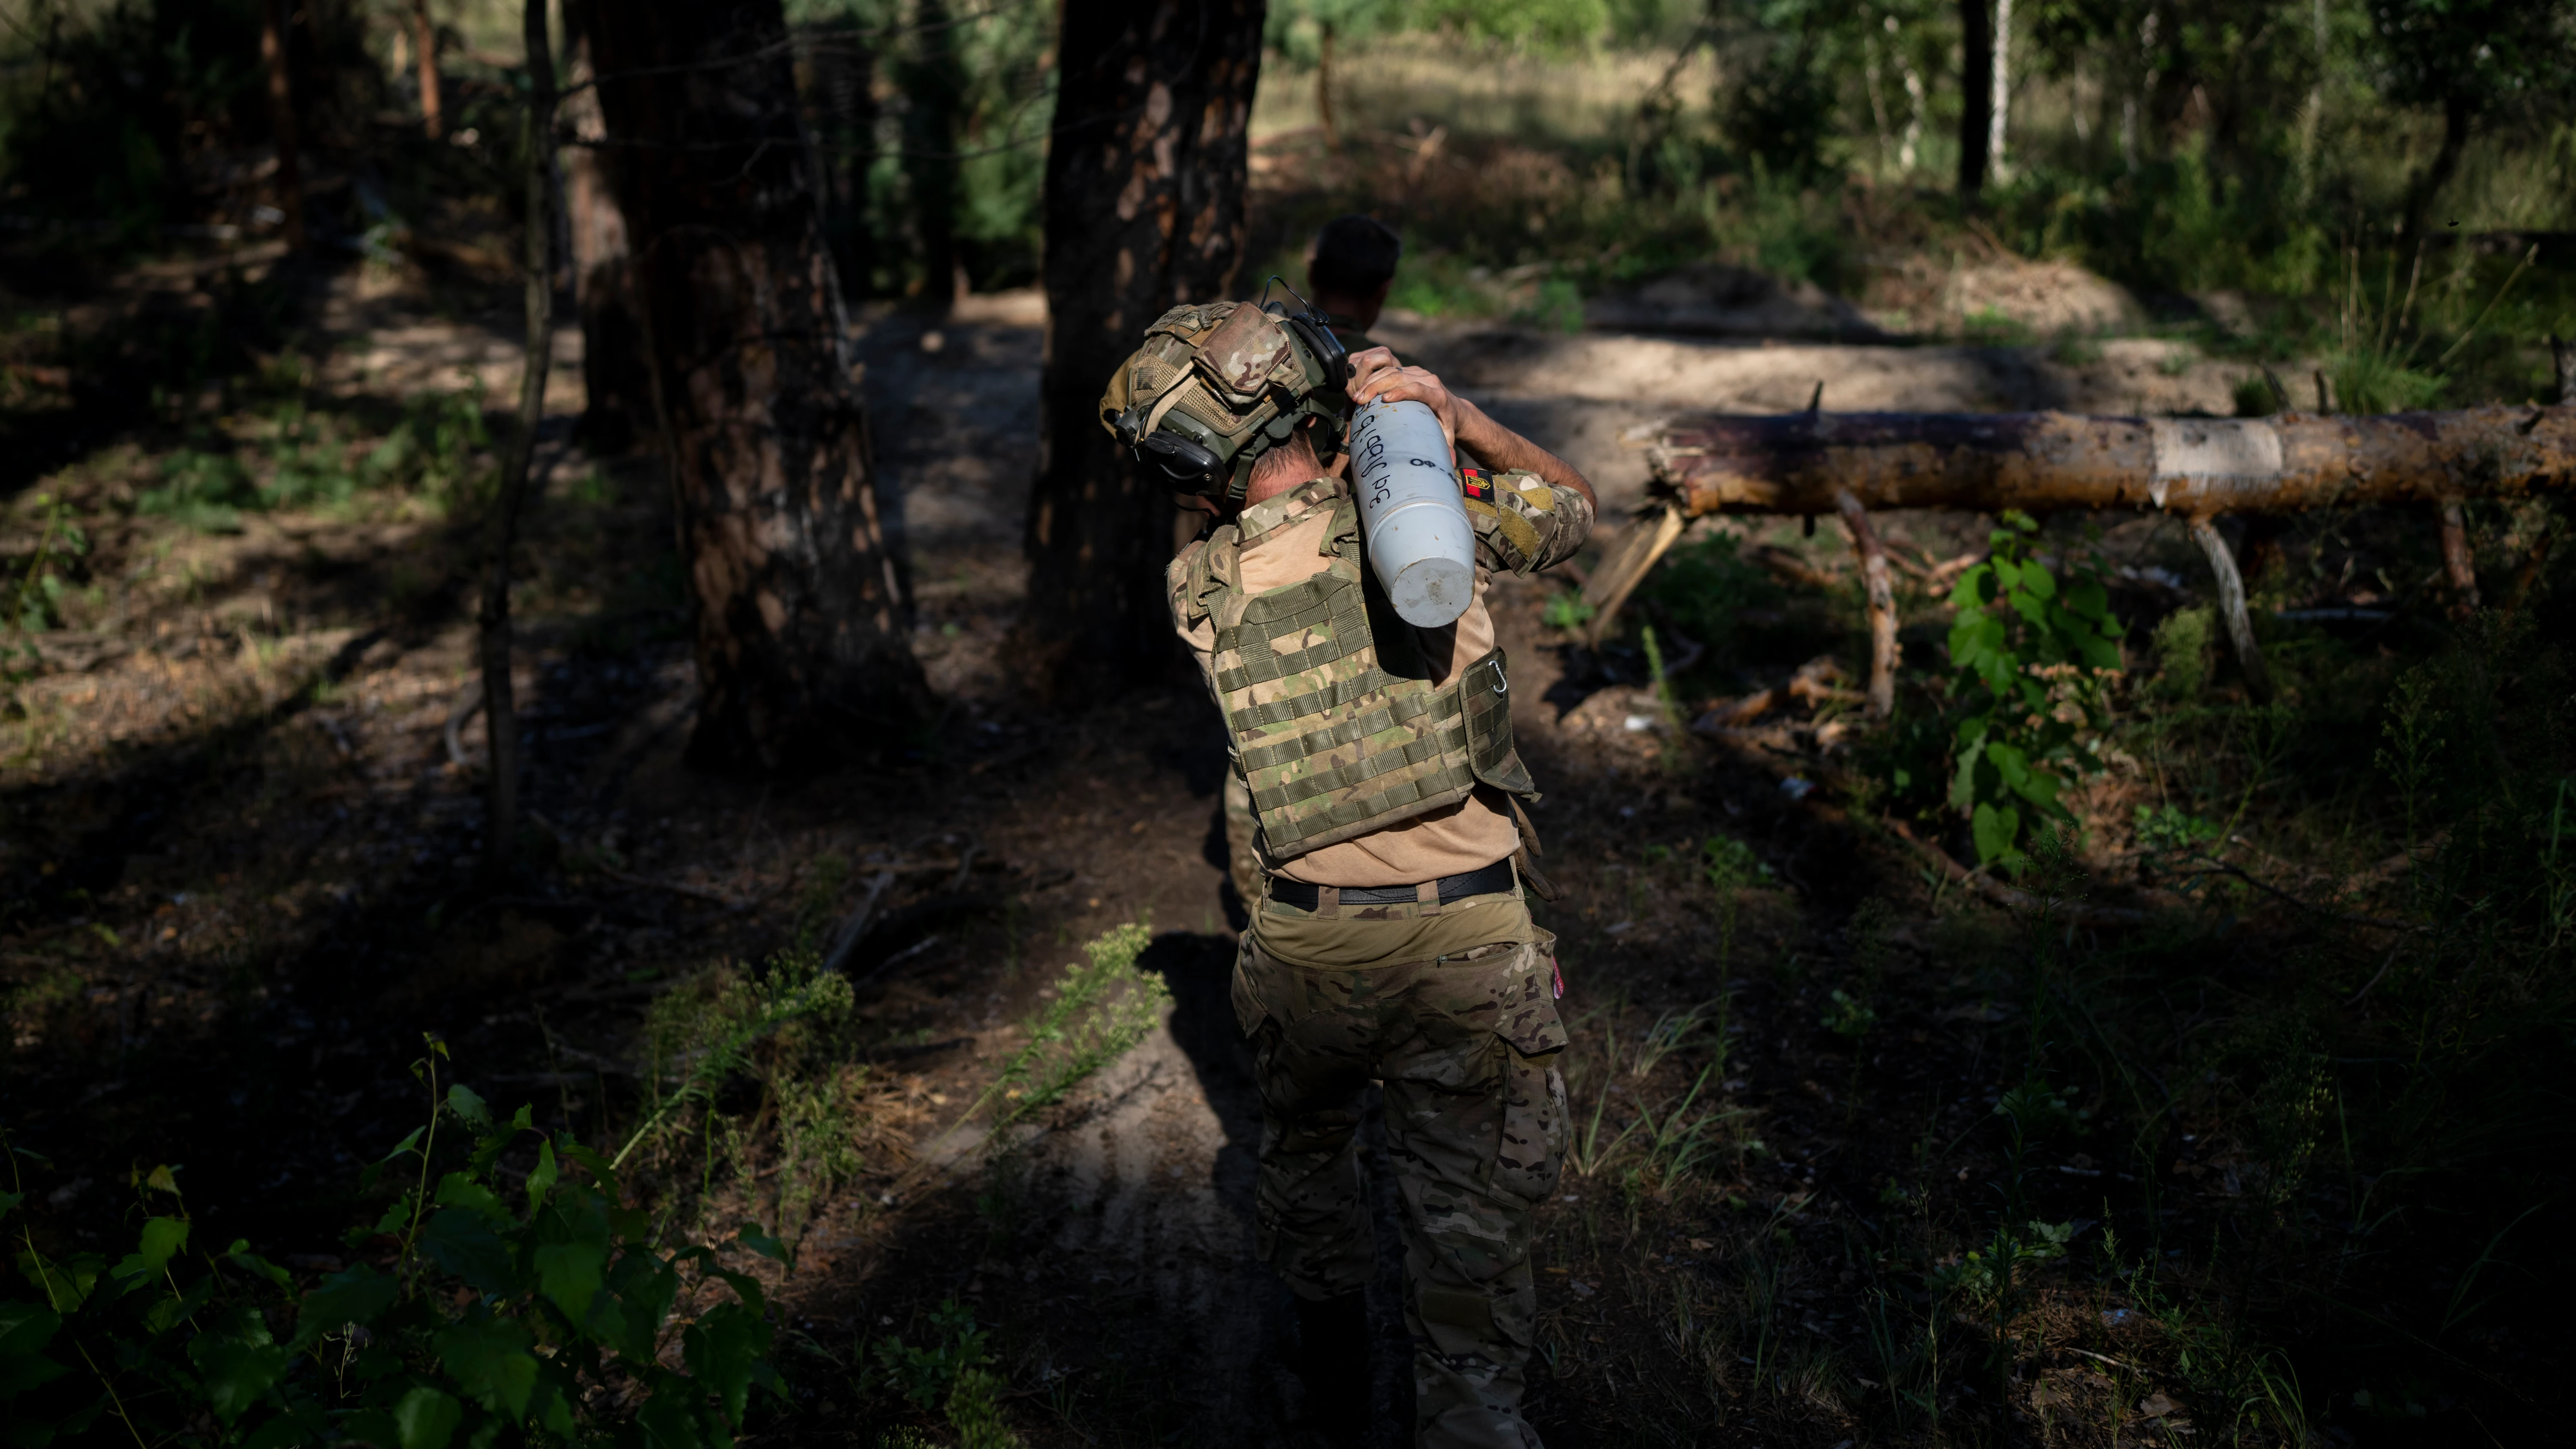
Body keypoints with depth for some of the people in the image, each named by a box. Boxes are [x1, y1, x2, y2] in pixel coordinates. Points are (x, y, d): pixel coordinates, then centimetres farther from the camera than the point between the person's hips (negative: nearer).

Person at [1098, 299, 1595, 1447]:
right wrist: (1458, 417, -4)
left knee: (1305, 1149, 31)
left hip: (1306, 947, 3)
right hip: (1466, 941, -2)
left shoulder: (1196, 590, -5)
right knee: (1469, 1225, 8)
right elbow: (1574, 507, 8)